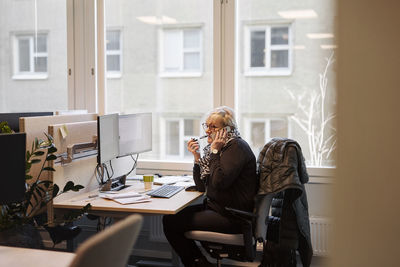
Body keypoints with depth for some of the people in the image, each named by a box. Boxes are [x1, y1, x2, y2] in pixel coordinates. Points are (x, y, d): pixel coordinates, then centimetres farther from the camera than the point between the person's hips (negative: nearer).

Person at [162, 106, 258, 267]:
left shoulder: (237, 147, -14)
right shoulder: (213, 147, 13)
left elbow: (219, 182, -26)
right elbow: (202, 187, 9)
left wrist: (215, 152, -18)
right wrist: (197, 157, -1)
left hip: (231, 218, -10)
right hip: (215, 208, 10)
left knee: (171, 222, -11)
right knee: (170, 216, 9)